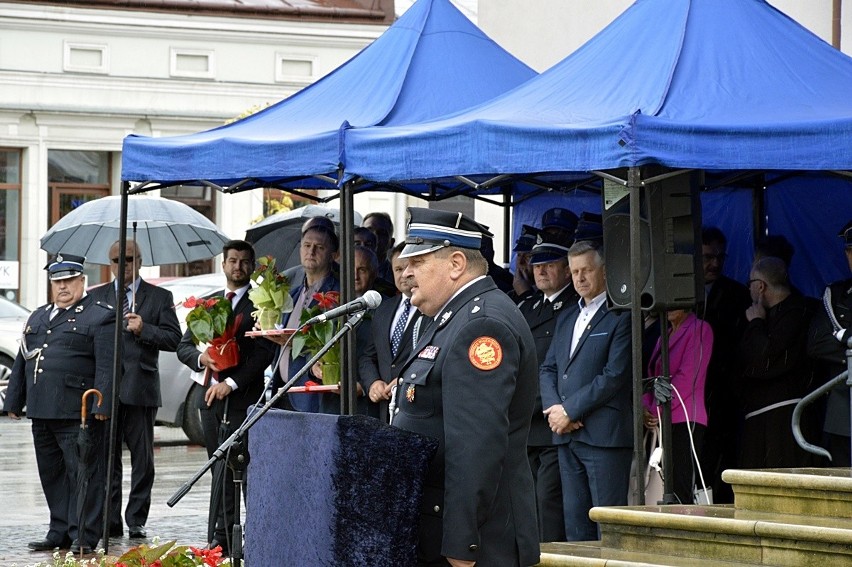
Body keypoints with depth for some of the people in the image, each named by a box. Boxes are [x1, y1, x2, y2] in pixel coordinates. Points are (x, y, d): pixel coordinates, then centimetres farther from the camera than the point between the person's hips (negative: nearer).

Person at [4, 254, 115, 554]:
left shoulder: (100, 316, -1)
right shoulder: (38, 317, 21)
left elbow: (107, 366, -9)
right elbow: (21, 362, 23)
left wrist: (102, 405, -17)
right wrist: (14, 401, 19)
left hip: (78, 413, -7)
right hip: (41, 412, 7)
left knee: (83, 474, -5)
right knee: (52, 475, 11)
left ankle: (84, 537, -3)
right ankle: (60, 532, 18)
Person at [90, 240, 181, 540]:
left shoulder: (160, 297, 7)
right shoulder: (96, 296, 14)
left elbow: (173, 339, -1)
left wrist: (144, 329, -15)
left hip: (140, 388, -2)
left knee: (142, 459, 1)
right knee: (107, 458, 2)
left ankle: (137, 521, 7)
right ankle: (111, 522, 6)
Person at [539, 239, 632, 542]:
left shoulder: (621, 317, -5)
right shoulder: (566, 319, 20)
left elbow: (615, 375, -13)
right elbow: (547, 369, 17)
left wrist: (570, 411, -12)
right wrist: (554, 408, -3)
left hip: (604, 435, -7)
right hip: (567, 436, 7)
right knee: (575, 519, 9)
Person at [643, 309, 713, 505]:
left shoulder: (699, 329, -4)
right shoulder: (665, 335, 21)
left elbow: (687, 378, -11)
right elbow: (653, 375, 21)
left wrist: (658, 410, -10)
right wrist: (646, 407, 2)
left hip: (686, 420, -8)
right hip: (664, 422, 8)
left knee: (680, 491, -14)